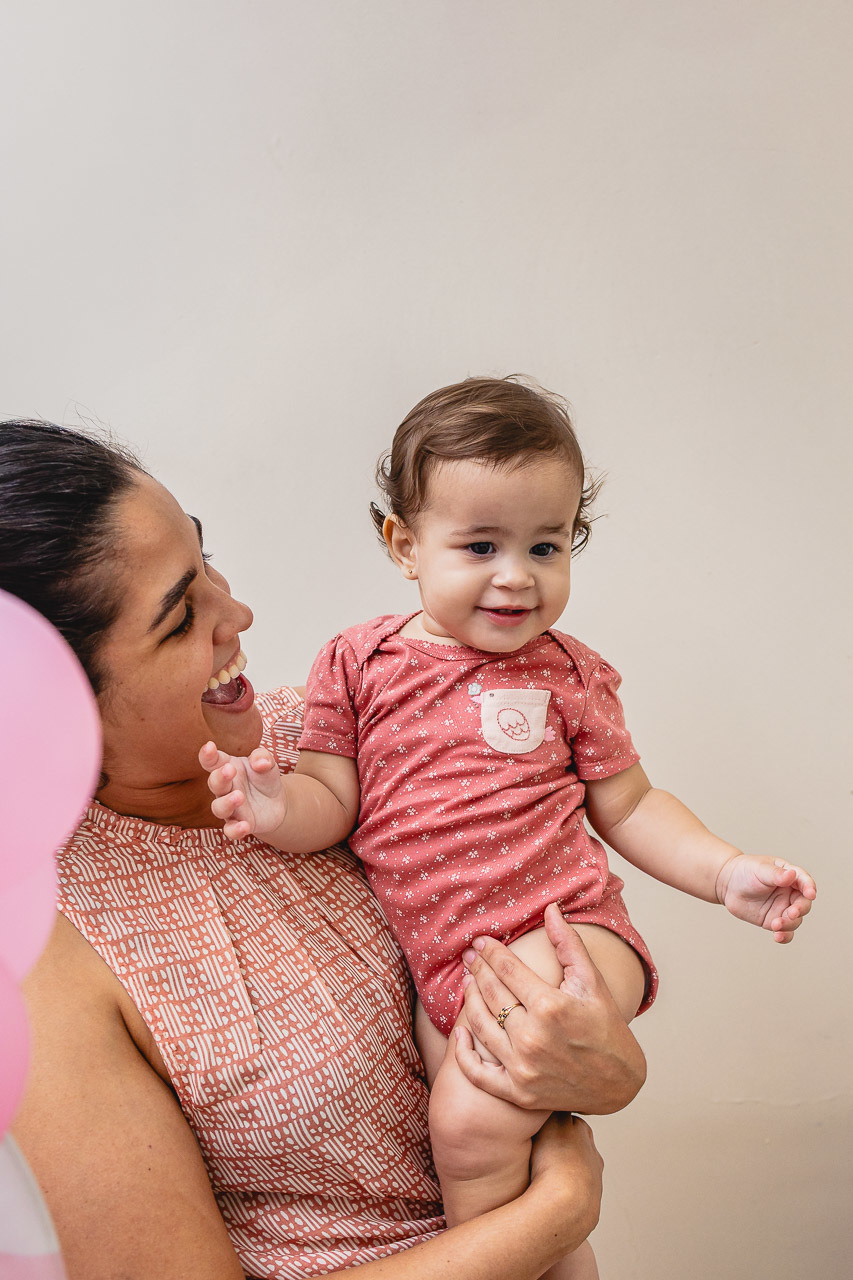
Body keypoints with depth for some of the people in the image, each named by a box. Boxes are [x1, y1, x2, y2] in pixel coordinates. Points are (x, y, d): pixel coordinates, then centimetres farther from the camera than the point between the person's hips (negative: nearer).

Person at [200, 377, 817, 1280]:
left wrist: (726, 872, -6)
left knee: (472, 1121, -20)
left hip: (562, 932, -2)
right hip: (438, 966, 2)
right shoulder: (359, 662, 3)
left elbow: (627, 806, 8)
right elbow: (335, 797, 3)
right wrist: (281, 807, -20)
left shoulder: (566, 674, 3)